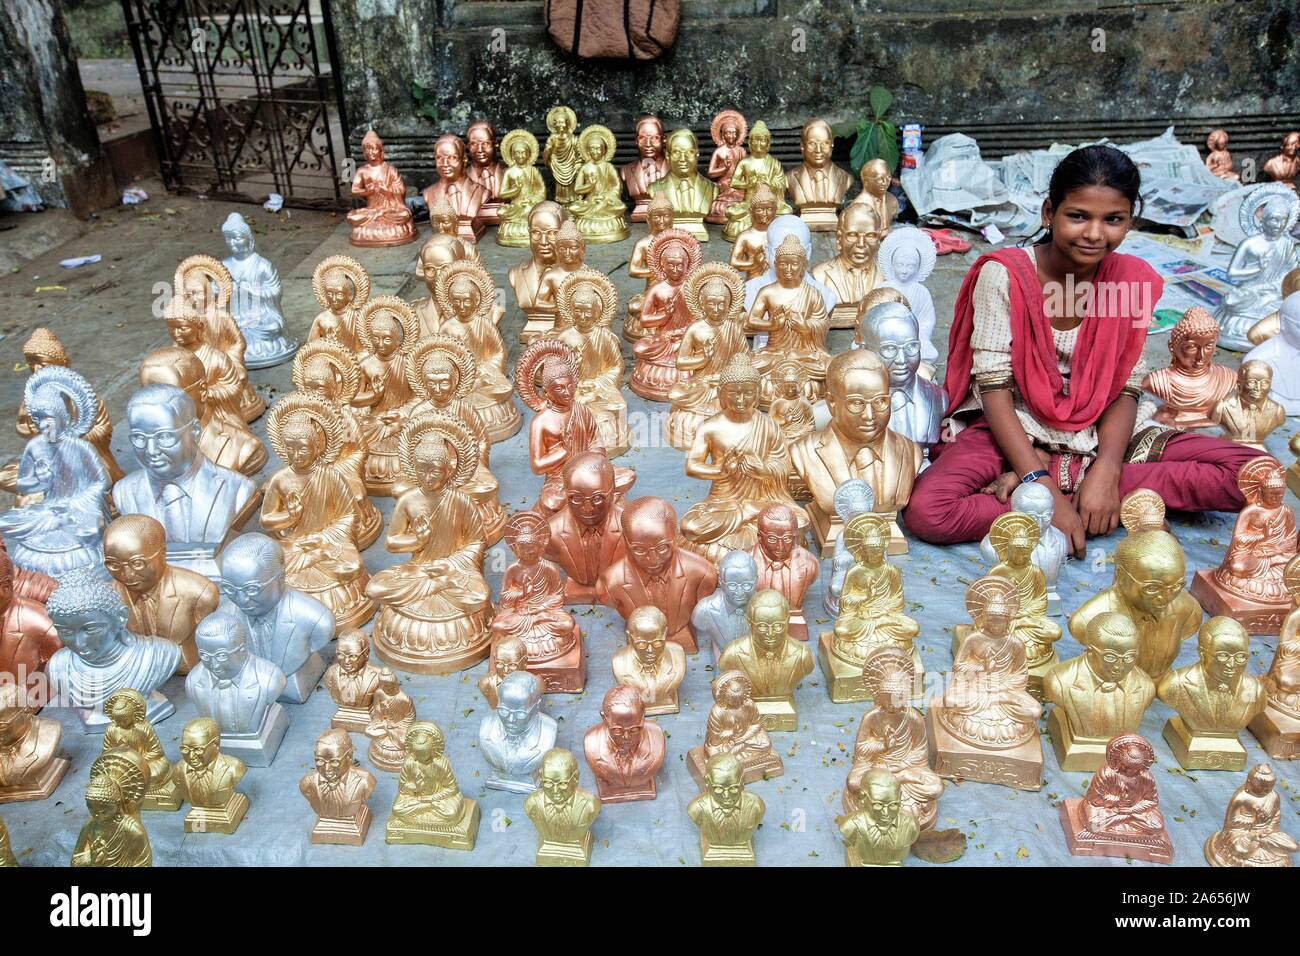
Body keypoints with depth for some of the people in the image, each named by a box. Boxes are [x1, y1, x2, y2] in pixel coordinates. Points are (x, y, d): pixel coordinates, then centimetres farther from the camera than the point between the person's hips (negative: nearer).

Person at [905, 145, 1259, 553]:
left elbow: (1125, 389, -2)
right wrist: (1044, 490, -26)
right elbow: (995, 390, -17)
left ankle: (1059, 475, -18)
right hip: (1014, 431, -3)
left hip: (1096, 434, 3)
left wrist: (1106, 470, -22)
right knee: (926, 511, -33)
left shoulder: (1133, 280, -2)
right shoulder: (1004, 274, -13)